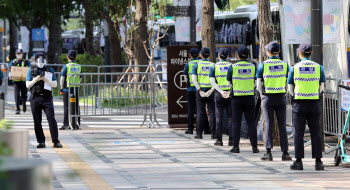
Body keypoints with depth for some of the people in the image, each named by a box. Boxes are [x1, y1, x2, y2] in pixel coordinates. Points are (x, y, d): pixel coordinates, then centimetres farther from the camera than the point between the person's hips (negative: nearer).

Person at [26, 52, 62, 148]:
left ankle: (56, 142, -8)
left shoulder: (50, 71, 9)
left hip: (47, 98, -1)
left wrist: (47, 80, -12)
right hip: (35, 98, 1)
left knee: (52, 119, -10)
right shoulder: (31, 71, 9)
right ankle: (41, 142, 8)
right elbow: (28, 85, 4)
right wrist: (35, 80, -13)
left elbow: (55, 84, 5)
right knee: (37, 121, 1)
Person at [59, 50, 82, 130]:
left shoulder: (66, 66, -9)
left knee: (66, 107, 0)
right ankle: (76, 124, 7)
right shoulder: (79, 67, 4)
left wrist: (61, 88, 3)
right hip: (76, 89, 4)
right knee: (76, 107, 7)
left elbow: (62, 79, -7)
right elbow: (80, 79, 10)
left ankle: (66, 124, -3)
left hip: (67, 89, -4)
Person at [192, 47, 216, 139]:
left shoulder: (197, 65, 1)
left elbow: (194, 79, -9)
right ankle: (213, 133, 0)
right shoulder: (213, 65, 2)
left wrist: (199, 90, -10)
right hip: (211, 91, 0)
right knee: (212, 112, 3)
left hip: (200, 91, 0)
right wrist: (212, 89, -10)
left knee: (200, 112, 3)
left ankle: (199, 133, 1)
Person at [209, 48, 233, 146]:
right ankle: (231, 139, 0)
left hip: (219, 94, 0)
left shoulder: (214, 67, 2)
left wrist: (221, 91, -15)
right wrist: (229, 91, -14)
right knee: (230, 117, 4)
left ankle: (219, 139, 1)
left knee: (219, 117, 3)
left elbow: (212, 81, -10)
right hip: (230, 94, 0)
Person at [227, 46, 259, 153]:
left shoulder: (233, 67, -6)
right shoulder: (252, 67, 0)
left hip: (237, 97, -2)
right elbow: (254, 81, 9)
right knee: (251, 122, 5)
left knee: (236, 123, 2)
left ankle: (236, 146, 0)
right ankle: (254, 146, 2)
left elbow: (229, 83, 2)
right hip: (250, 97, 2)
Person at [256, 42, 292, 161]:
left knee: (269, 124, 0)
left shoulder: (263, 65, -4)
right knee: (282, 125, 4)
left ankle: (268, 152, -7)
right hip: (281, 97, 1)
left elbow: (258, 84, 0)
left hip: (267, 97, -1)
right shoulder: (284, 65, 0)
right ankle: (285, 152, 3)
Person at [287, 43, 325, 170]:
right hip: (314, 103, 1)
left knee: (299, 133, 1)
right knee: (315, 132, 4)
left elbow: (290, 89, 3)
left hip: (299, 103, -1)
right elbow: (322, 87, 5)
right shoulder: (318, 67, 1)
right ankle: (318, 161, 0)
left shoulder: (294, 68, -1)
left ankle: (298, 161, -2)